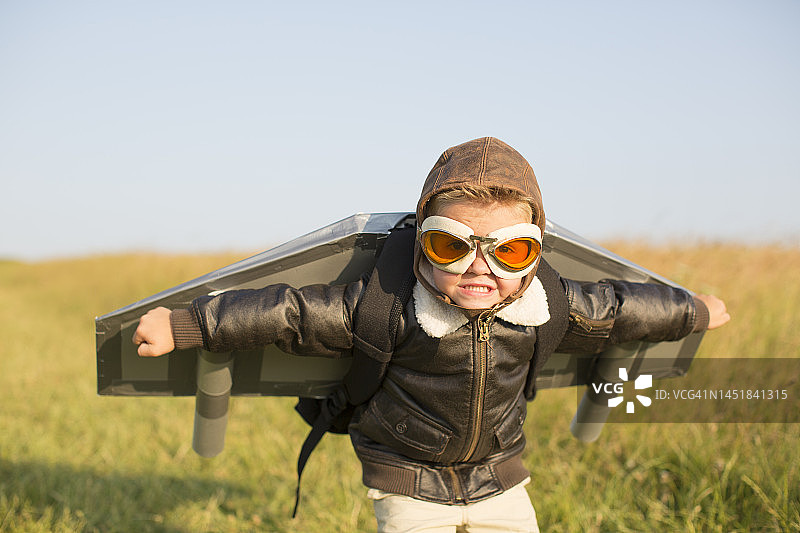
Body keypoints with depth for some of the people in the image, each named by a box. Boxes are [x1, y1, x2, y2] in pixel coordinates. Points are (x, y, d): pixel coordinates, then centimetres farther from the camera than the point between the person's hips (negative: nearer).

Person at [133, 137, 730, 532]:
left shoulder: (554, 306, -15)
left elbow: (619, 306, 3)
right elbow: (292, 311, -23)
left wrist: (694, 312, 19)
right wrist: (184, 325, -22)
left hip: (499, 478, 4)